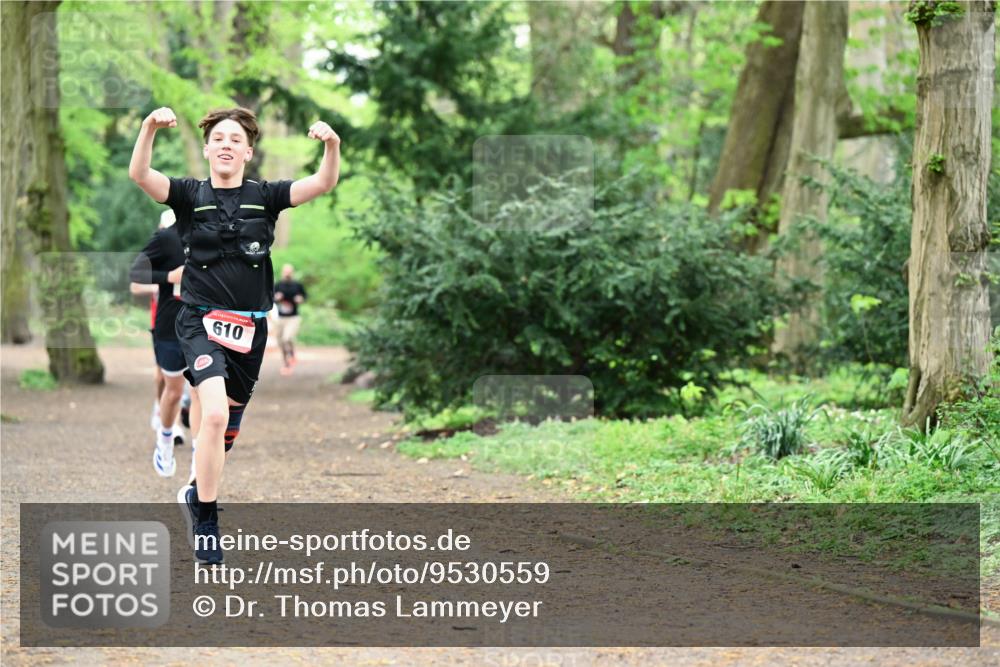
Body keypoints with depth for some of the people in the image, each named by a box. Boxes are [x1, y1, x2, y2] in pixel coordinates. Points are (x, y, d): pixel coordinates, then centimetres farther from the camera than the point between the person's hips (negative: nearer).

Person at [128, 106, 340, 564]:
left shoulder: (265, 197, 4)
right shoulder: (190, 195, -1)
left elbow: (323, 184, -9)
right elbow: (139, 174, -17)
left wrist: (332, 146, -29)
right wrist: (149, 128, -35)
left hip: (250, 328, 3)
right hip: (202, 321, -3)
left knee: (228, 429, 14)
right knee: (215, 413, -25)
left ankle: (196, 493, 42)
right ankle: (205, 519, -13)